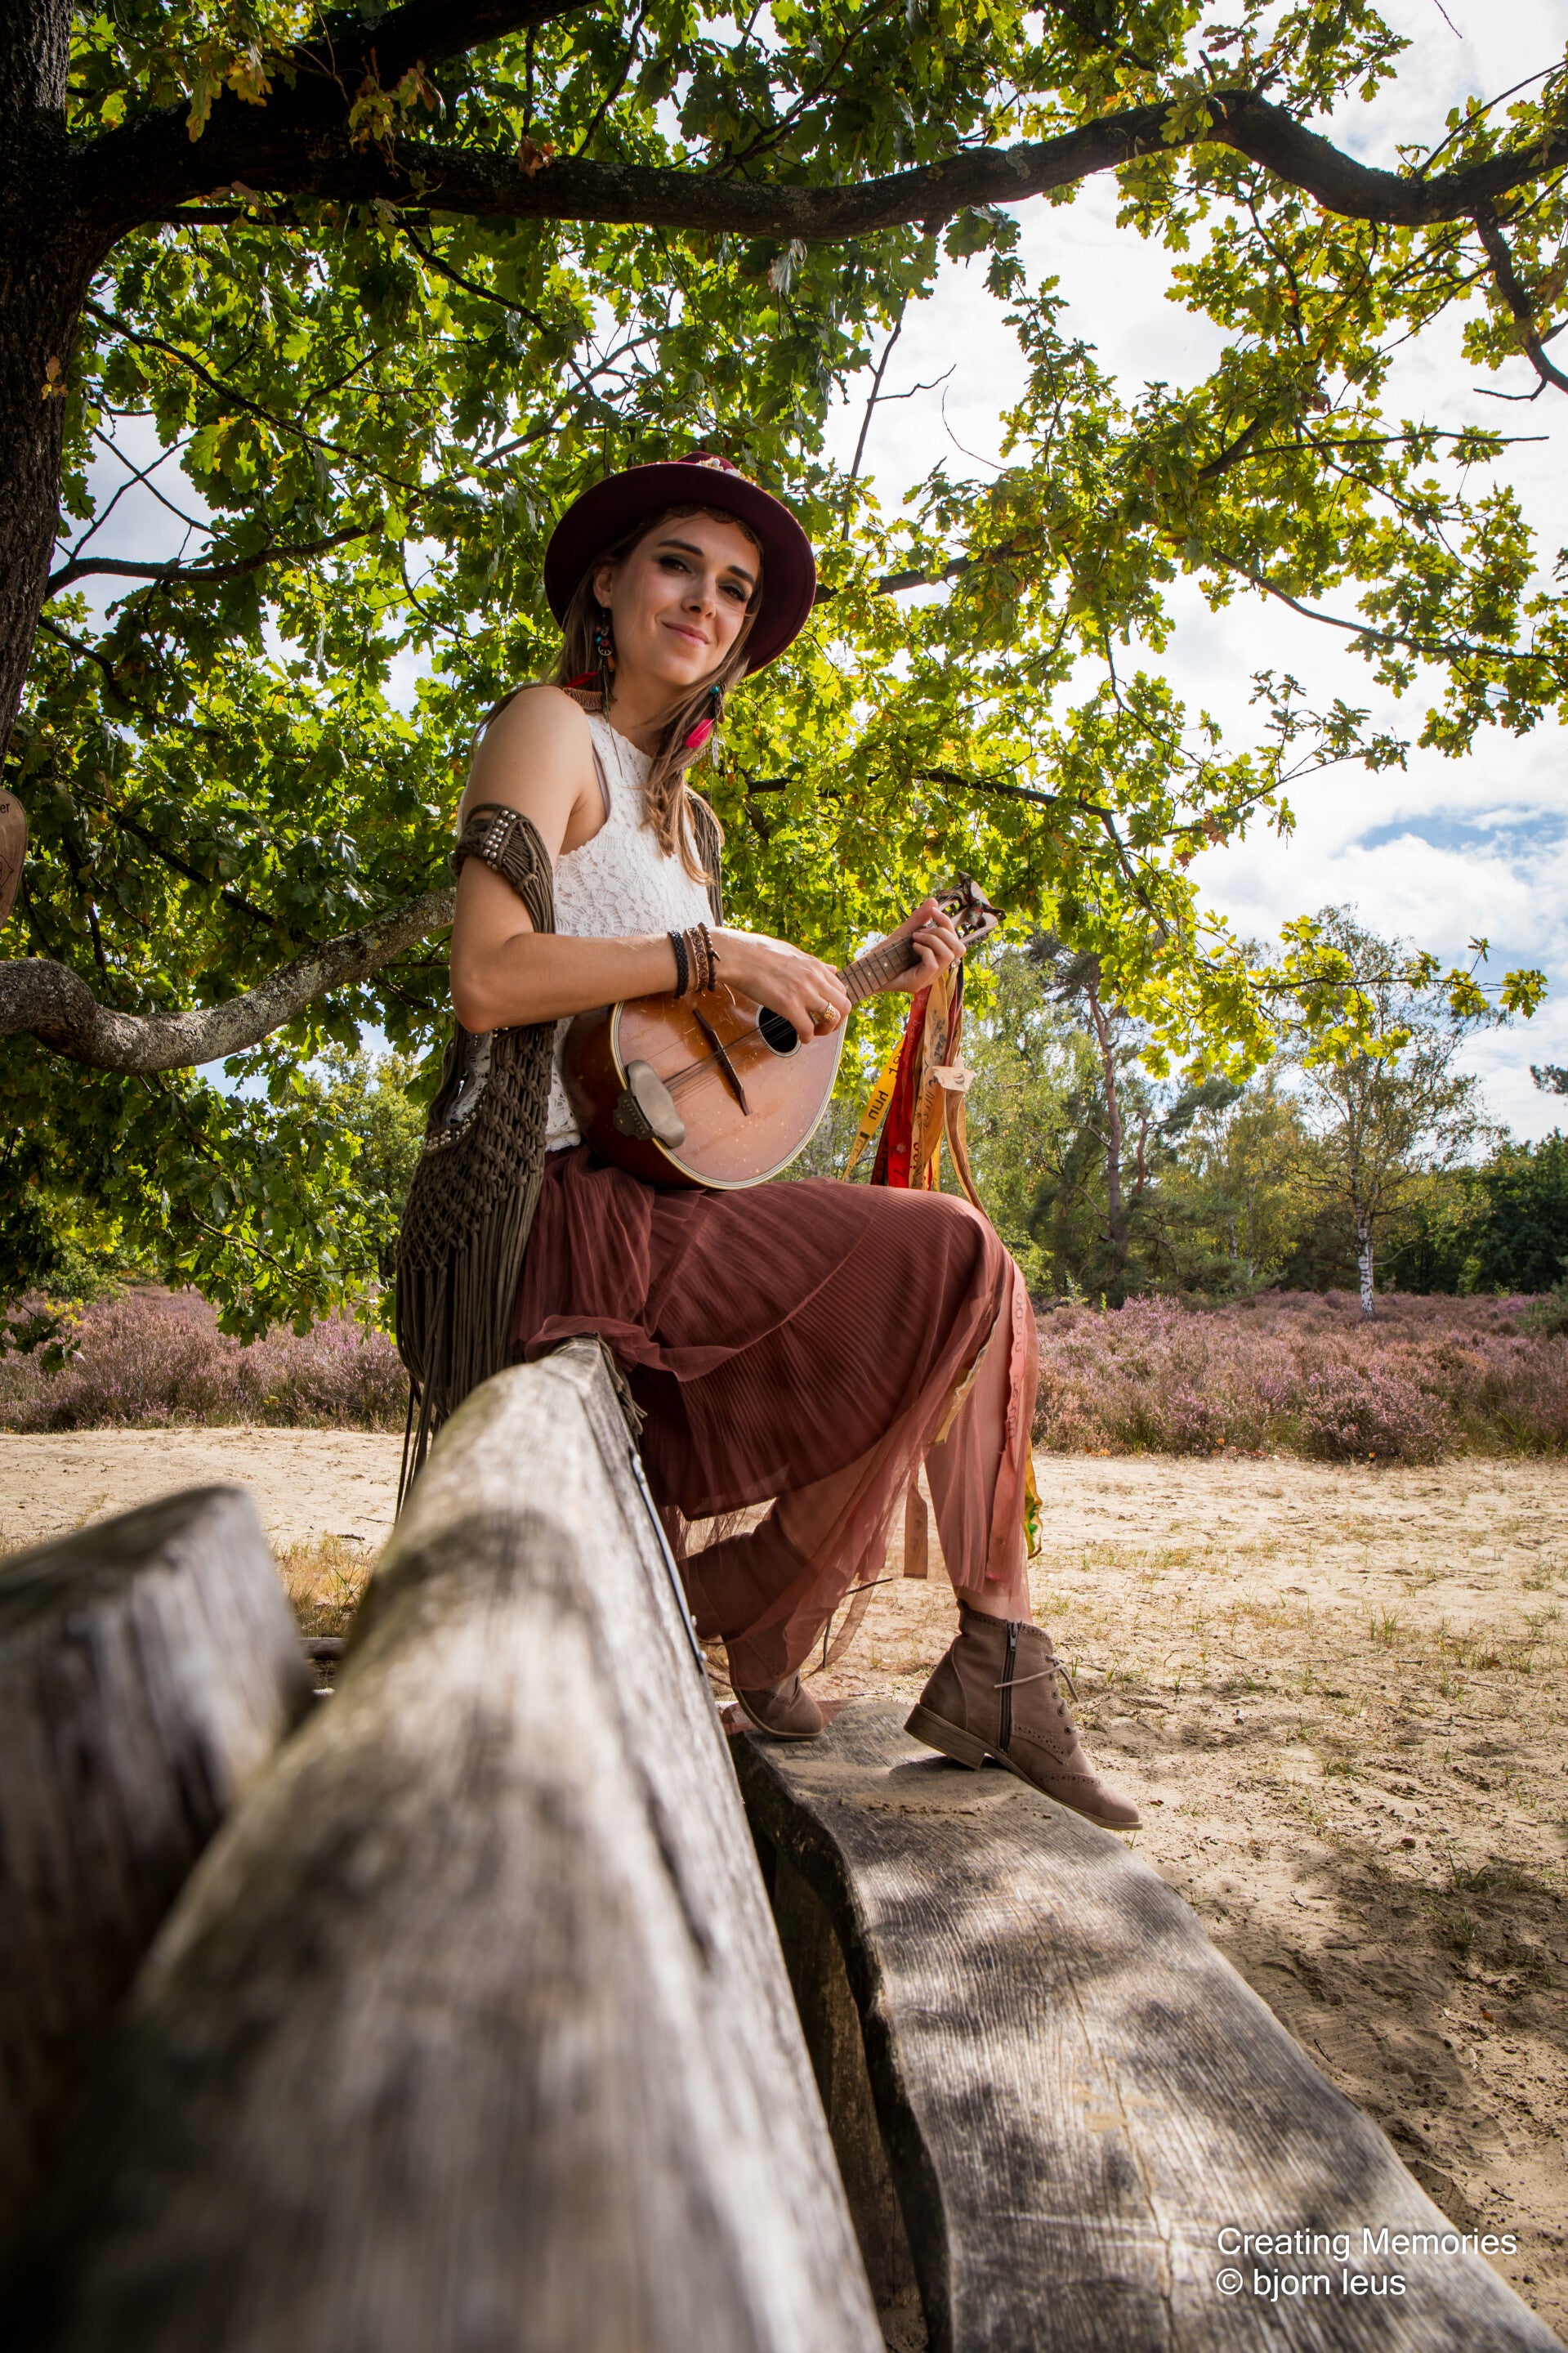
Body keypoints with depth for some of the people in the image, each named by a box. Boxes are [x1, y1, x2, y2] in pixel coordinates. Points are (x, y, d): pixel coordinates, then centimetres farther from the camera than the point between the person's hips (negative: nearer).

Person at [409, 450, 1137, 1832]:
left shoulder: (680, 804, 23)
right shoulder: (551, 731, -4)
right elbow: (489, 979, -18)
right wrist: (719, 955, -17)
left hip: (657, 1186, 9)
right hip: (557, 1191, -9)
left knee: (953, 1285, 5)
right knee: (947, 1263, -15)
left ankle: (991, 1672, 8)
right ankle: (764, 1629, 0)